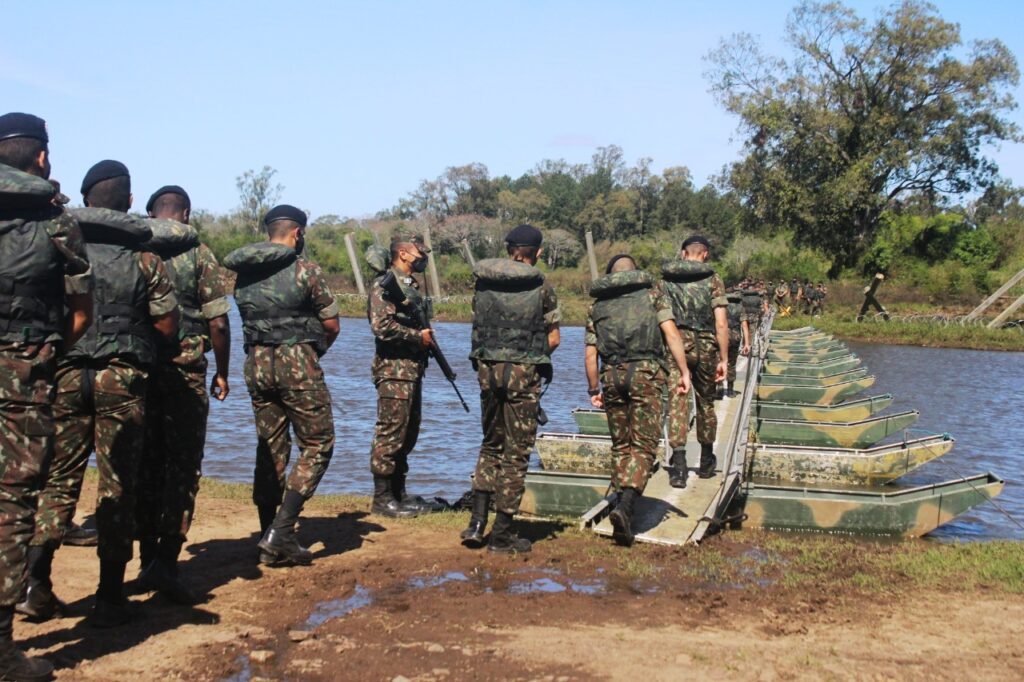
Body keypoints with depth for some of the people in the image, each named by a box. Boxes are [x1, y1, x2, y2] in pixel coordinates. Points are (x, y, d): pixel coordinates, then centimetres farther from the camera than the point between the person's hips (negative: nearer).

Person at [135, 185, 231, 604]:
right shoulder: (198, 254, -2)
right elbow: (218, 322, -6)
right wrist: (222, 373, 6)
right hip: (183, 371, -3)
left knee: (145, 463, 13)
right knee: (182, 465, 2)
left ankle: (148, 560, 19)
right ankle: (165, 561, -10)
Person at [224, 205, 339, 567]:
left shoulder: (243, 272, 9)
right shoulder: (305, 269, -5)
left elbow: (248, 319, 14)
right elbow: (332, 325, -2)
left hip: (256, 363, 6)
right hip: (296, 362, -5)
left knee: (270, 449, 12)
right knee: (318, 444, 4)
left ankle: (269, 541, 14)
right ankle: (282, 530, -8)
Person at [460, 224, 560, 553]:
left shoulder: (483, 282, 6)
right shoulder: (540, 287, -4)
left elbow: (477, 327, 11)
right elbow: (554, 339, -1)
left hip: (487, 368, 4)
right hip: (523, 373, -4)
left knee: (491, 445, 19)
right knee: (516, 452, 5)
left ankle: (477, 522, 11)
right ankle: (502, 534, 8)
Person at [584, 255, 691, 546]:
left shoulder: (597, 304, 17)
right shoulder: (652, 292, 11)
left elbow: (590, 354, 12)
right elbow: (671, 333, -3)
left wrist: (594, 390, 20)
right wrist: (684, 372, -4)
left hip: (611, 375, 3)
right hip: (646, 372, -3)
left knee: (621, 445, 14)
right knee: (644, 446, -4)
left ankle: (623, 505, 13)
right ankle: (625, 504, -22)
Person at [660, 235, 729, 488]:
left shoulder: (665, 279, 6)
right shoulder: (712, 280, 1)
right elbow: (721, 323, -6)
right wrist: (724, 359, -3)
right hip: (704, 346, 0)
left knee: (677, 402, -3)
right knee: (705, 403, 16)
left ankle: (679, 465, -17)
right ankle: (706, 462, 32)